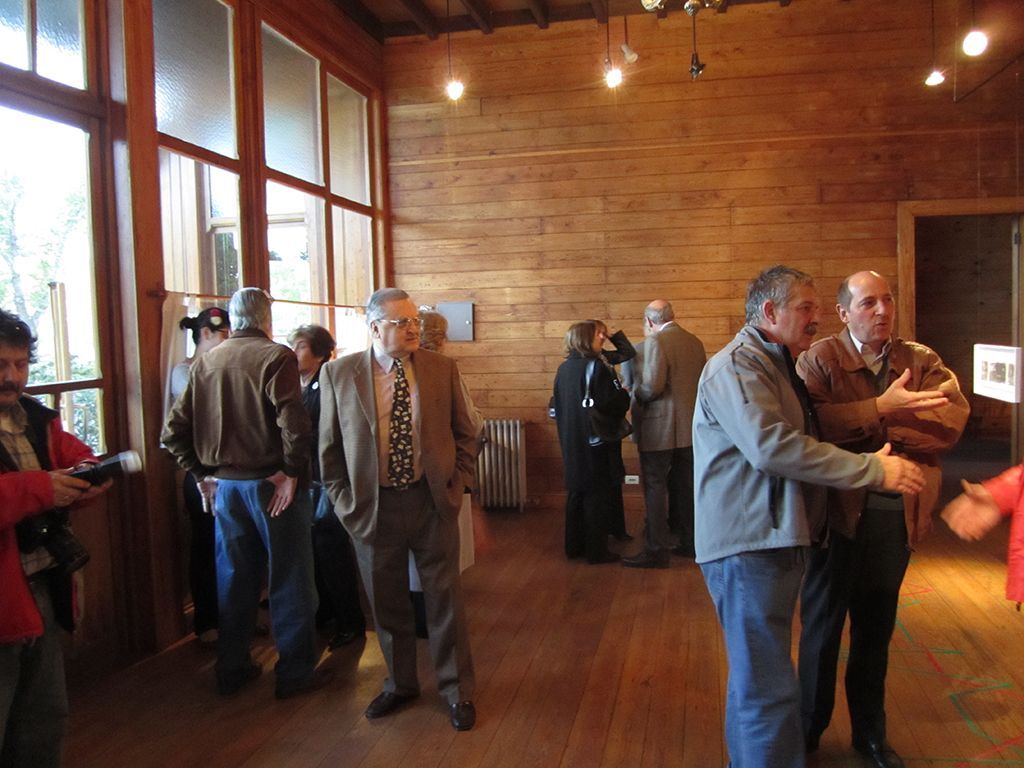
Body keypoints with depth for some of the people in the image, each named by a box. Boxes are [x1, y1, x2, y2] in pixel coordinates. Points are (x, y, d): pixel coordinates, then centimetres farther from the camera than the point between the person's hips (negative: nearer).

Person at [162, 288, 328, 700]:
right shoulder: (276, 357, -12)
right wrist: (292, 472, -15)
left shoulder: (205, 362, 4)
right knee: (288, 578, 7)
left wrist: (201, 472, 8)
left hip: (224, 485, 5)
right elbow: (293, 423, -25)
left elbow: (174, 430, 3)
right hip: (272, 483, -5)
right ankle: (295, 671, 16)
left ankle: (231, 669, 28)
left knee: (233, 578, 16)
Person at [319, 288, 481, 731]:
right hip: (372, 506, 0)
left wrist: (458, 484, -1)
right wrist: (344, 501, -2)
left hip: (432, 500, 0)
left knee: (444, 598, 10)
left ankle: (456, 689, 28)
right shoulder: (338, 374, -3)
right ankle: (400, 683, 37)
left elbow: (465, 432, 7)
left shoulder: (442, 369, -1)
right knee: (386, 603, 14)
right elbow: (329, 445, 3)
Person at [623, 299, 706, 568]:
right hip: (690, 427, 8)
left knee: (655, 488, 0)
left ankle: (656, 550, 2)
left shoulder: (656, 341, -14)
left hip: (661, 429, -7)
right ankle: (688, 542, 25)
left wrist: (636, 395, -3)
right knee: (685, 486, 16)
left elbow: (652, 386, -22)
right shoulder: (695, 342, 9)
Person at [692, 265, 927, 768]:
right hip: (748, 545, -10)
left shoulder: (777, 365, 20)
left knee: (756, 682, 19)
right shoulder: (736, 366, -14)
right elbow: (772, 445, -26)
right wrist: (874, 470, -19)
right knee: (768, 690, -7)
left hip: (775, 540, 10)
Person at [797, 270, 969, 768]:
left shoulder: (921, 361, 5)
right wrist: (881, 409, -24)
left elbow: (953, 419, -12)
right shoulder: (820, 360, -6)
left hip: (898, 516, 4)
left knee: (876, 630, 18)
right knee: (823, 625, 12)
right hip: (838, 513, -3)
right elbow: (810, 424, -24)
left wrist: (879, 425, -18)